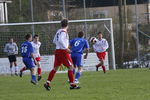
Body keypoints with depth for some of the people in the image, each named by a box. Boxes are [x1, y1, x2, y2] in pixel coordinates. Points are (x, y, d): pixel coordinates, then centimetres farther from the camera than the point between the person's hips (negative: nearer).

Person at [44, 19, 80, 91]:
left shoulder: (58, 31, 15)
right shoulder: (64, 32, -11)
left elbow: (54, 41, 23)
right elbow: (60, 40, -25)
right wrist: (66, 48, -21)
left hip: (57, 50, 8)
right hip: (63, 51, -8)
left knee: (55, 68, 8)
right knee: (70, 67, -1)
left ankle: (48, 83, 1)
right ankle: (72, 84, -2)